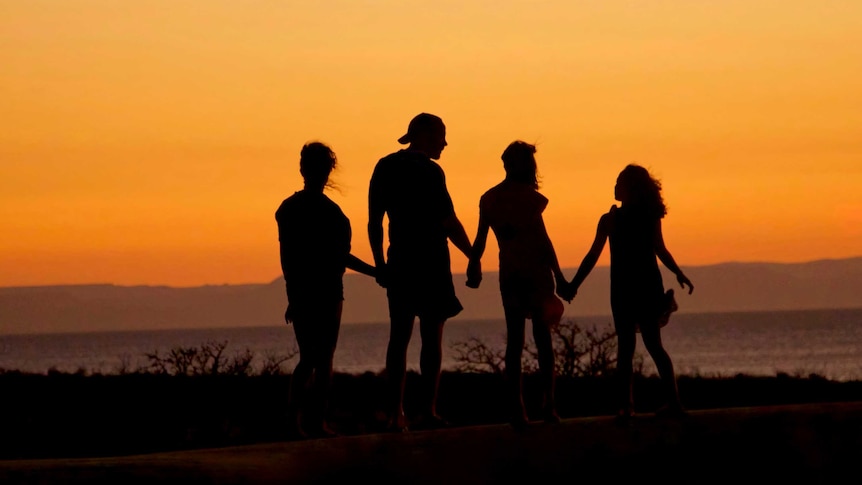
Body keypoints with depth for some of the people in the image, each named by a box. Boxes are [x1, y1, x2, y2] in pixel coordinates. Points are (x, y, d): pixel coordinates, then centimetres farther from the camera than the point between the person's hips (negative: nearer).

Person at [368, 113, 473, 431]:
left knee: (399, 335, 8)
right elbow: (449, 221, -13)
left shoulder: (385, 167, 9)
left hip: (399, 261, 6)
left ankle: (396, 413, 4)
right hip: (430, 261, -6)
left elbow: (374, 221, 11)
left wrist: (380, 263, 17)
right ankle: (428, 410, -8)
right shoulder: (429, 171, -10)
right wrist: (473, 257, -3)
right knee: (432, 335, -4)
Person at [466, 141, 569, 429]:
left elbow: (480, 239, 6)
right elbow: (542, 239, -11)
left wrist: (473, 268, 18)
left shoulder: (489, 199, 5)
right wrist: (558, 276, -9)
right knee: (542, 337, 2)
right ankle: (548, 405, -5)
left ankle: (517, 409, -1)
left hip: (509, 275, 4)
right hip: (536, 272, -4)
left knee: (514, 340, 5)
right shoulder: (527, 197, -9)